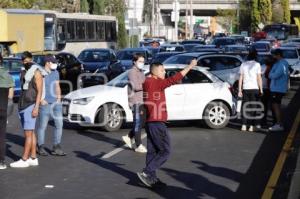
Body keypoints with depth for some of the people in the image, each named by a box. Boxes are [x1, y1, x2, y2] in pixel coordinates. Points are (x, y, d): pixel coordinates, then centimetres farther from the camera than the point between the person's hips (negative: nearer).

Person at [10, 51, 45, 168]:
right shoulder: (23, 72, 13)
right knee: (30, 132, 8)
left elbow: (39, 91, -13)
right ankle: (33, 158, 11)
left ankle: (24, 160, -7)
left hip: (31, 106, -8)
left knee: (28, 133, -7)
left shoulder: (36, 72, -9)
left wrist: (36, 108, -20)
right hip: (22, 106, 8)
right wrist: (20, 107, 16)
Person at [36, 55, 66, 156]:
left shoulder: (55, 73, 11)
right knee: (42, 126, 2)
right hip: (45, 104, -6)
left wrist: (59, 98, 8)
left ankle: (56, 148, 7)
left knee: (59, 124, 0)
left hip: (56, 103, 6)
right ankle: (41, 147, 17)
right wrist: (41, 100, -13)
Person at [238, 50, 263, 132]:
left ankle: (244, 126, 2)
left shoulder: (243, 65, 7)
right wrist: (261, 89, -1)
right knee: (253, 107, 2)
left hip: (245, 88, 3)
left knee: (245, 107, 8)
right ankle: (251, 126, 0)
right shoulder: (257, 64, -3)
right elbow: (259, 78, -6)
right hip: (254, 88, -3)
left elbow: (240, 78, 5)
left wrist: (239, 90, 8)